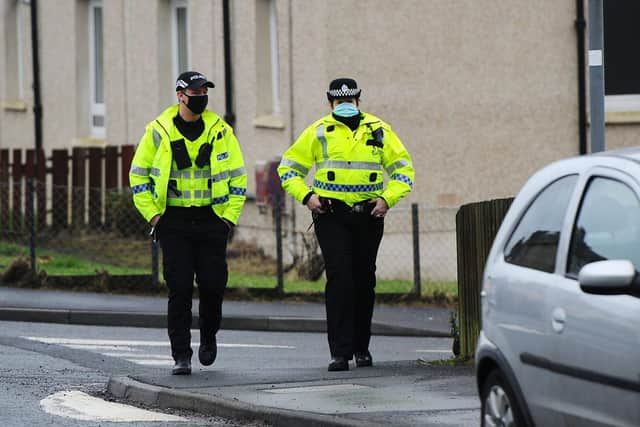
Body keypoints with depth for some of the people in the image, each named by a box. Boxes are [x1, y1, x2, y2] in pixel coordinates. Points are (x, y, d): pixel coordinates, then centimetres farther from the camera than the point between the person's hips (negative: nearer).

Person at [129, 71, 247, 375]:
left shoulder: (221, 131, 5)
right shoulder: (158, 131, 1)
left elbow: (237, 176, 11)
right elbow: (138, 175, 8)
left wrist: (230, 215, 2)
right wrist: (152, 214, -1)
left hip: (212, 220, 1)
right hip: (173, 221, -1)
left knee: (213, 286, 0)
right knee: (179, 290, -5)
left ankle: (208, 336, 28)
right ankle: (181, 356, 0)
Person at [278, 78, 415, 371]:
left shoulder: (379, 131, 8)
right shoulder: (318, 133, 4)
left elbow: (403, 169, 13)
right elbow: (288, 167, 10)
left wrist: (387, 198, -3)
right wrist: (306, 196, -6)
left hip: (368, 216, 2)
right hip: (331, 216, -2)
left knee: (364, 281, 9)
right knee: (339, 278, -13)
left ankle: (361, 347, 23)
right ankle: (340, 352, -15)